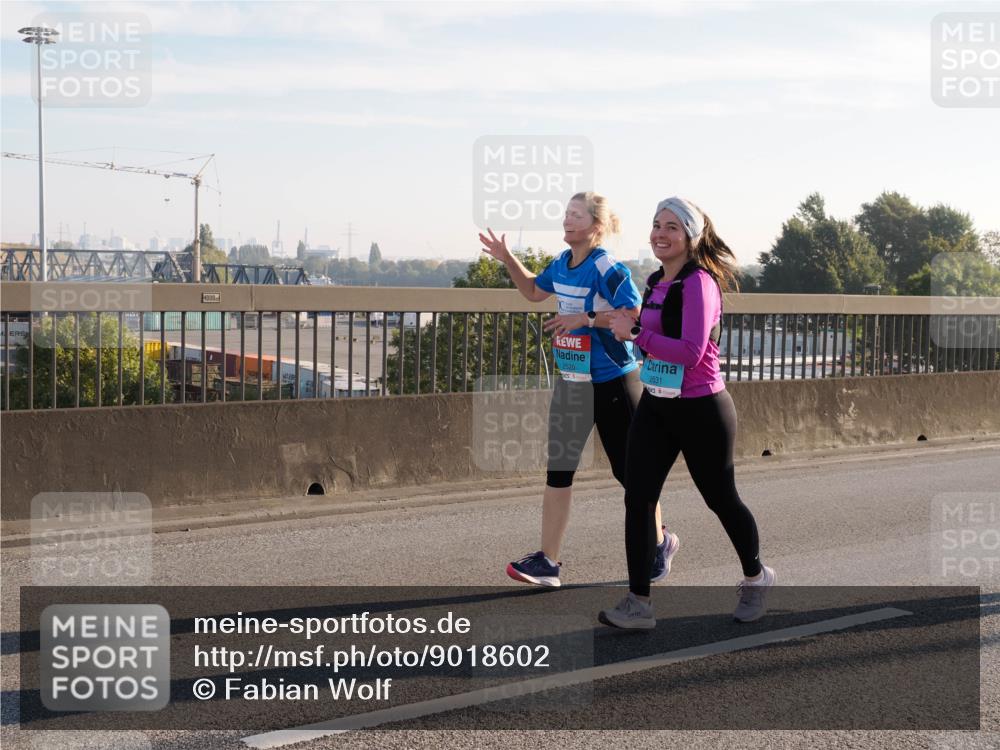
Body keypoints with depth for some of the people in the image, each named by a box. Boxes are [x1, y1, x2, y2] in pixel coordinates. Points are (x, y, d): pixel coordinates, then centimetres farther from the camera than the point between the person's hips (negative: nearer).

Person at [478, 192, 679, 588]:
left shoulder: (608, 268, -17)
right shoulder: (562, 263, 5)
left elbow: (636, 318, -25)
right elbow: (533, 291, 24)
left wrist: (585, 319, -29)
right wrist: (508, 259, 12)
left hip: (611, 382, -7)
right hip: (571, 381, 7)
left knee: (628, 469, 5)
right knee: (558, 469, 3)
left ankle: (660, 544, 28)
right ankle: (548, 561, 6)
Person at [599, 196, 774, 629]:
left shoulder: (699, 283, -17)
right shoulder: (656, 282, 9)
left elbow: (691, 352, -27)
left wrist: (634, 332, -26)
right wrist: (633, 332, 9)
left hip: (700, 410, -7)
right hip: (655, 406, 8)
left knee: (720, 498, 9)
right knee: (637, 497, -4)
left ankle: (755, 578, 35)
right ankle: (638, 602, 0)